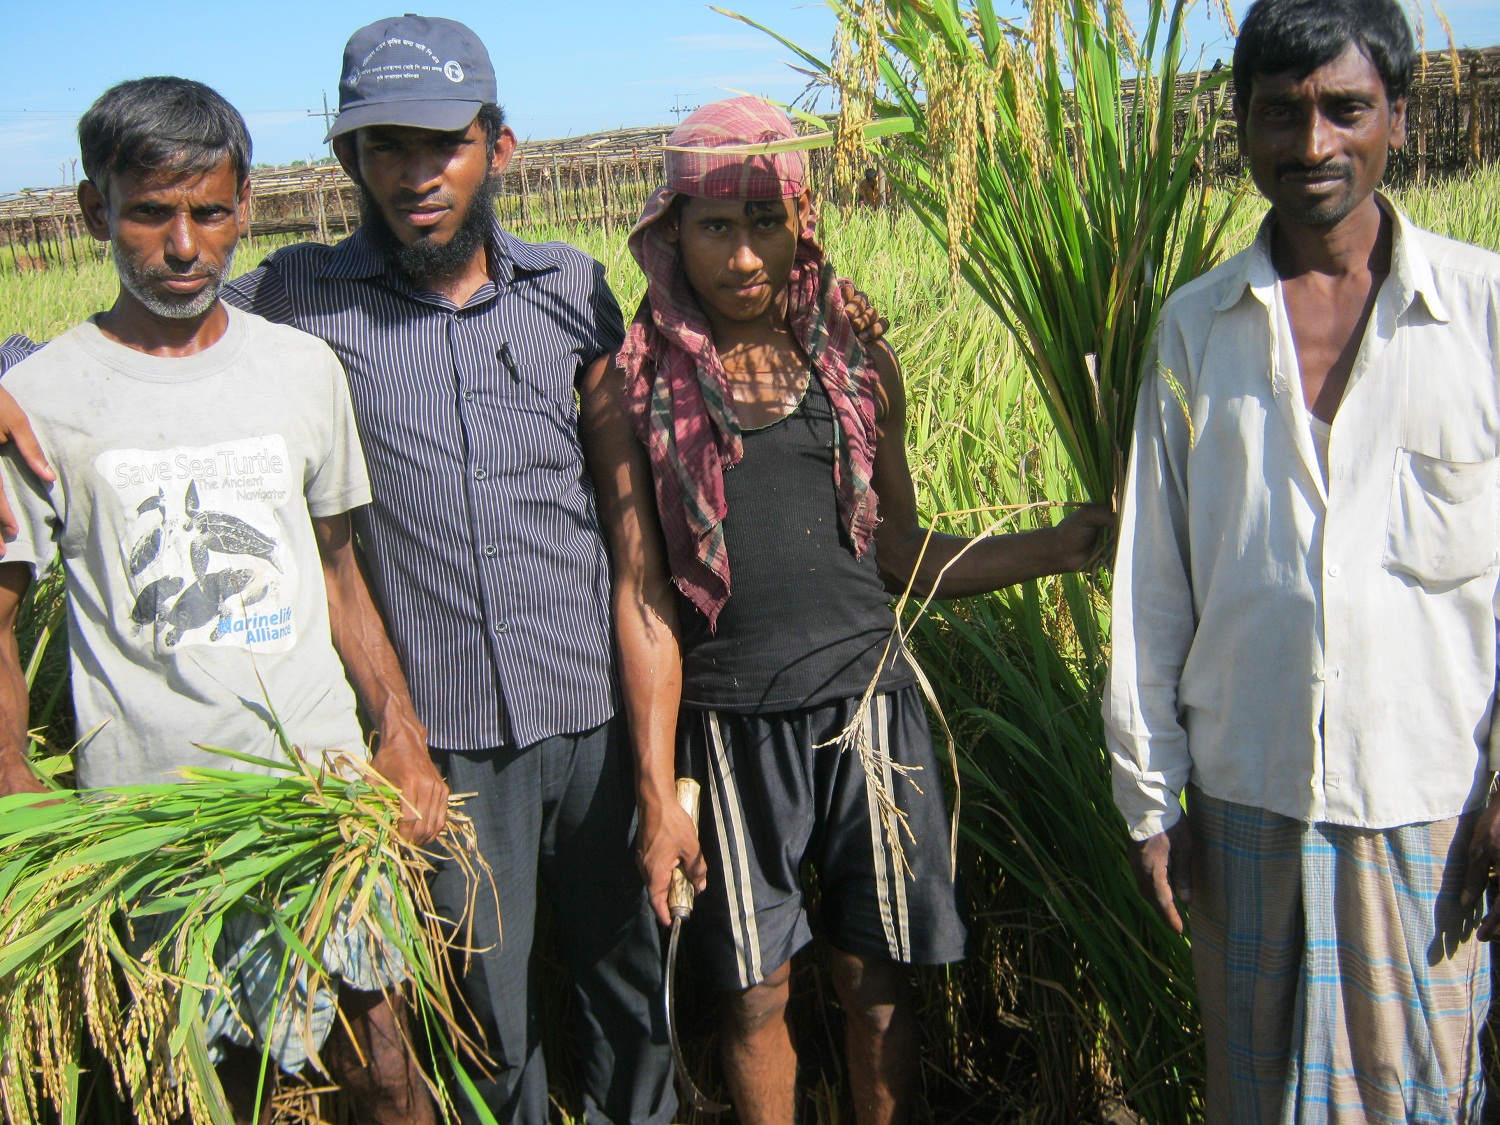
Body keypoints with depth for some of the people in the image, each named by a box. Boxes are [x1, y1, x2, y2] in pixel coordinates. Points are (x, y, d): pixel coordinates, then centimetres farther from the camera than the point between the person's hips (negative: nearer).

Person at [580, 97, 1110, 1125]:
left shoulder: (860, 368, 4)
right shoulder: (630, 390, -3)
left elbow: (902, 556, 10)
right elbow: (642, 597, -4)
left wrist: (1064, 544, 0)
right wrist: (659, 792, -5)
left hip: (867, 709, 2)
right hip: (731, 728, -1)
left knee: (879, 986, 11)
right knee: (756, 996, 11)